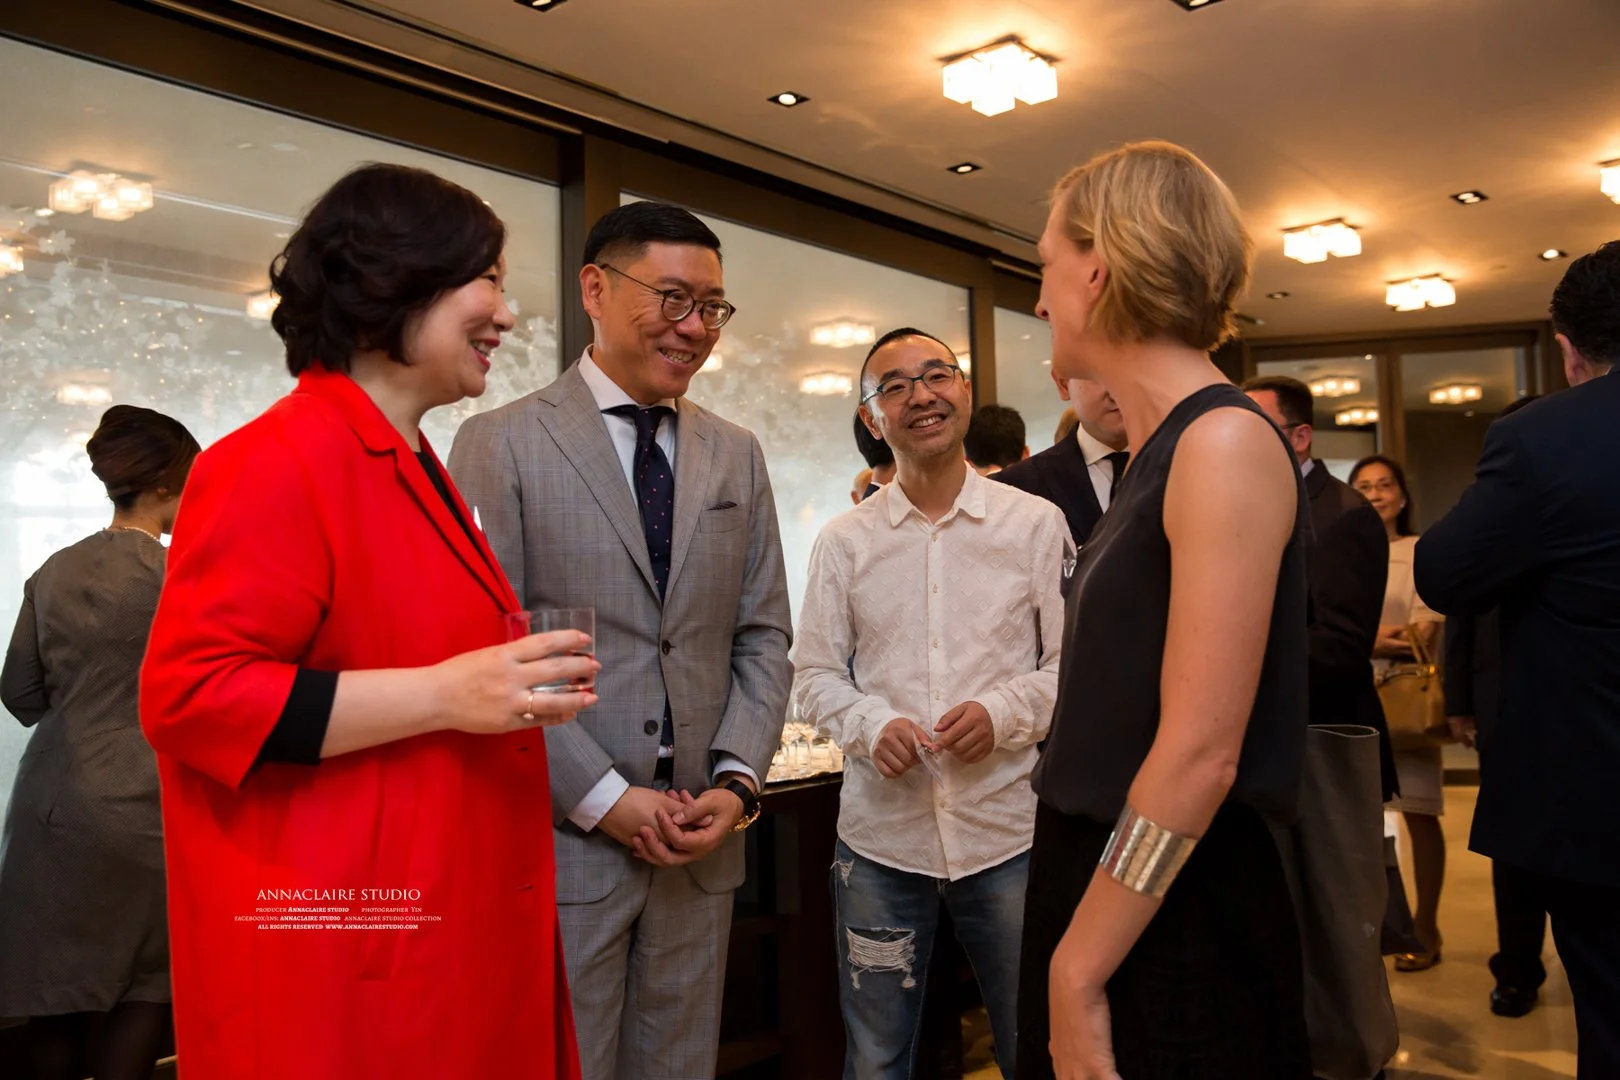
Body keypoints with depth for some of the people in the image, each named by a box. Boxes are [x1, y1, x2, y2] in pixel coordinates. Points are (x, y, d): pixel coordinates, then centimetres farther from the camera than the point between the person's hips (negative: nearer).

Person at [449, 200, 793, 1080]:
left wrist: (736, 782, -4)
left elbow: (763, 636, 9)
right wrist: (605, 800, -13)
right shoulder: (500, 444, -5)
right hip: (561, 840, -4)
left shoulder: (737, 455, 10)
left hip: (702, 841, 4)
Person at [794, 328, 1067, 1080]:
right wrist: (871, 725, -13)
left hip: (1006, 830, -1)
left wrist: (1003, 713, -16)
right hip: (880, 832, 1)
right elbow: (814, 674, 6)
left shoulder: (1035, 524, 2)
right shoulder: (843, 541, 4)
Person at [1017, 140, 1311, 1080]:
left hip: (1177, 923, -8)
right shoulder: (1159, 450, 9)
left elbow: (1201, 751, -23)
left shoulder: (1224, 441, -18)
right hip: (1104, 889, 8)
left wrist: (1079, 970, -18)